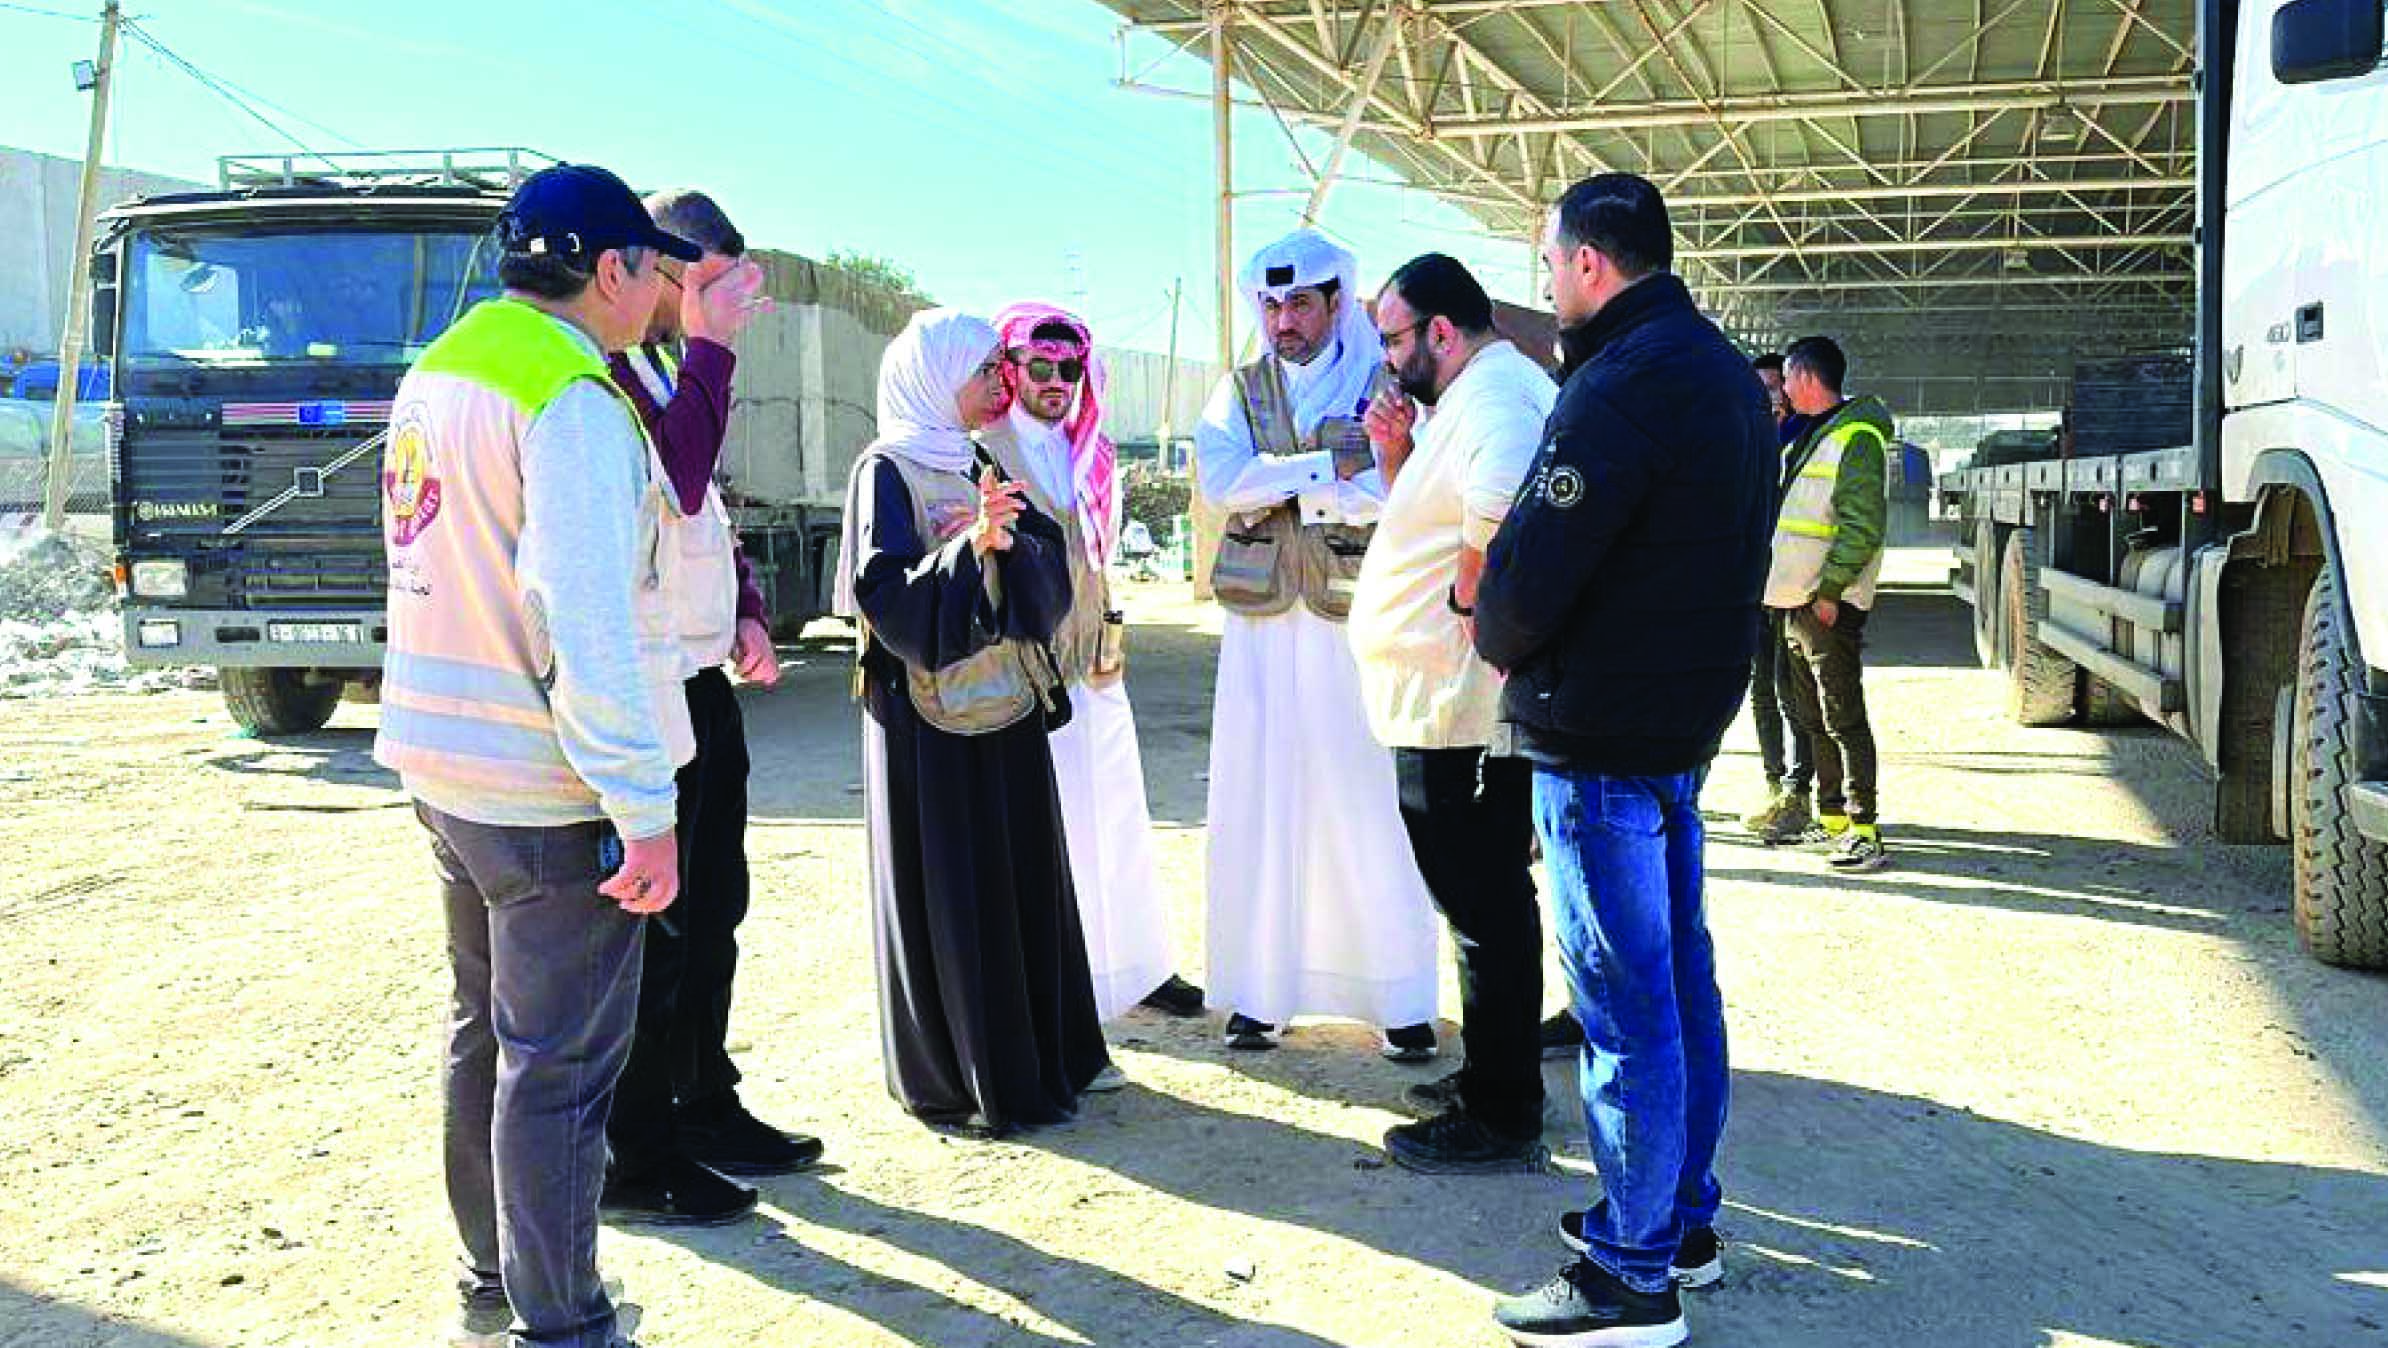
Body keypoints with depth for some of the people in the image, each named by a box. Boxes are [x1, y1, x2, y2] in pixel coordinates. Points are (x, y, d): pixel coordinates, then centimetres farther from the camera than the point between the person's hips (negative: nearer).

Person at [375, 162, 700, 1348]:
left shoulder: (436, 374, 11)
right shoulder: (572, 397, -18)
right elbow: (587, 620, -24)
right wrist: (645, 810, -22)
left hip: (445, 766, 9)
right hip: (551, 793, -9)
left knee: (487, 1031, 20)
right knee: (559, 1065, 0)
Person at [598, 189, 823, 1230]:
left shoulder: (670, 370, 16)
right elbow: (670, 484, -29)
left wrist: (747, 612, 10)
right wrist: (710, 347, -23)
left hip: (704, 684, 10)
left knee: (712, 912, 18)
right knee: (651, 928, -2)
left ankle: (705, 1105, 32)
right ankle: (637, 1156, 10)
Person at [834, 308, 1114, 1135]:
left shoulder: (985, 467, 13)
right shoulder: (887, 471, -8)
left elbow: (1049, 569, 4)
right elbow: (889, 595, -17)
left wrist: (1006, 540, -15)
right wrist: (970, 548, -28)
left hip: (1007, 703, 7)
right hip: (930, 712, -7)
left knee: (1024, 878, 11)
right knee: (944, 892, 0)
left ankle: (1037, 1055, 24)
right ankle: (947, 1076, 12)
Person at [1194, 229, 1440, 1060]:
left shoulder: (1385, 384, 1)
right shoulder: (1243, 389, 11)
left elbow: (1400, 492, -15)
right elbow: (1217, 479, -7)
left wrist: (1279, 484, -12)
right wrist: (1329, 467, -13)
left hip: (1354, 624, -3)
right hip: (1262, 625, 3)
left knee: (1368, 808, 0)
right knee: (1257, 805, 5)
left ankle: (1402, 997, 10)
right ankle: (1259, 991, 14)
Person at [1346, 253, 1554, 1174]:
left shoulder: (1492, 397, -16)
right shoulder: (1468, 399, 19)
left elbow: (1501, 497, -38)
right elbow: (1432, 521, 27)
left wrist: (1469, 593, -24)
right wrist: (1397, 458, 11)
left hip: (1462, 707, -11)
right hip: (1455, 705, 11)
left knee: (1485, 906, -3)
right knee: (1487, 899, 18)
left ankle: (1501, 1119, 6)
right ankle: (1492, 1078, 31)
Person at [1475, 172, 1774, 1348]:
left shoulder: (1621, 389, -20)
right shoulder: (1725, 373, 12)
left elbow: (1531, 570, -21)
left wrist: (1497, 636, 1)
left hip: (1599, 737, -10)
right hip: (1686, 719, 10)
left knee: (1625, 1000, -3)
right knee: (1680, 976, 17)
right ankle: (1681, 1217, 29)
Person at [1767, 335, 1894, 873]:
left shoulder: (1855, 437, -13)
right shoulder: (1809, 436, 18)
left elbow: (1862, 526, -20)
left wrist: (1830, 590, -21)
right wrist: (1787, 588, 18)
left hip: (1830, 604, -10)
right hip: (1796, 602, 10)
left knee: (1843, 718, -8)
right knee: (1813, 717, 14)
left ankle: (1863, 830, -6)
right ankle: (1832, 818, 22)